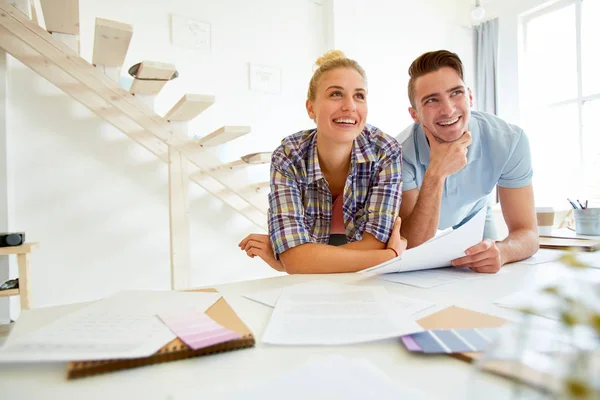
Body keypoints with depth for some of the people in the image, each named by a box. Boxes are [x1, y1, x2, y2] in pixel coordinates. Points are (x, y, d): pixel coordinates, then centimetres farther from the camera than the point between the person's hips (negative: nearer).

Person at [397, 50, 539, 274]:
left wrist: (500, 251, -43)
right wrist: (435, 174, -43)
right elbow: (413, 249, -31)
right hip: (421, 236, -1)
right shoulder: (402, 153, -29)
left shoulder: (509, 141, -22)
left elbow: (527, 233, -20)